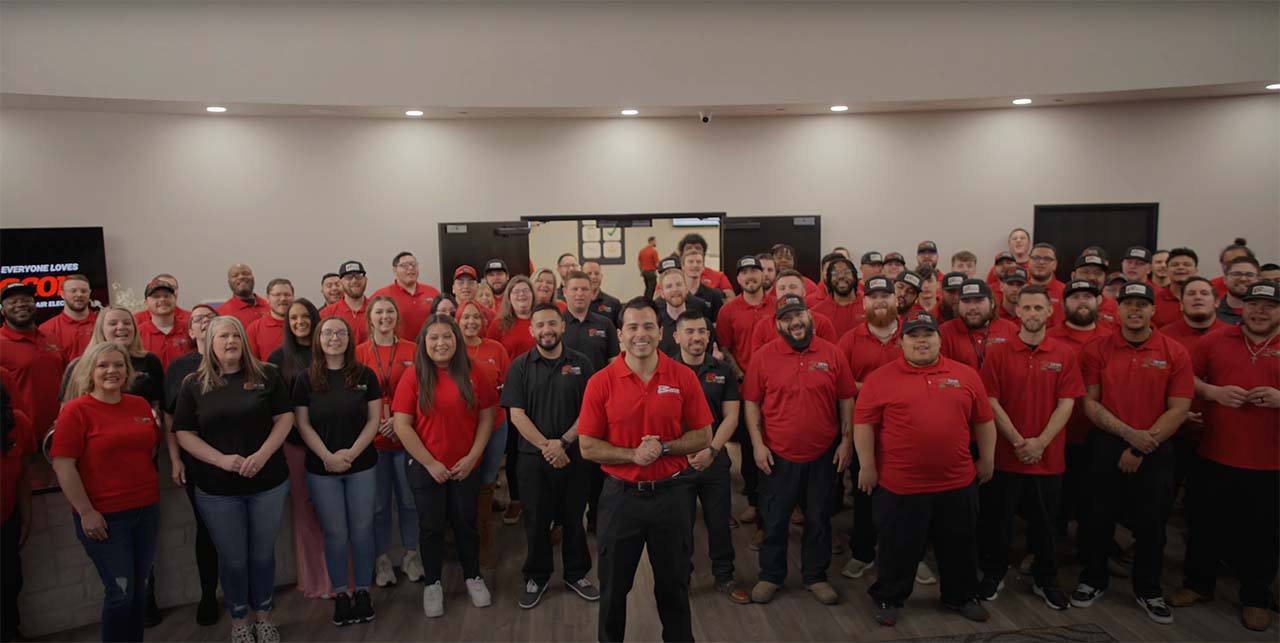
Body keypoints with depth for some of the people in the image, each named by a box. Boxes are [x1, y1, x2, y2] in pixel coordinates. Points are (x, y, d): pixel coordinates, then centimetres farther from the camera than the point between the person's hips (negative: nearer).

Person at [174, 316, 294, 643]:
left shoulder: (266, 375, -1)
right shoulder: (194, 385, -1)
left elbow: (285, 417, -2)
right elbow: (184, 433, -3)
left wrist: (263, 455, -15)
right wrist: (221, 459, -16)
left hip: (268, 481, 0)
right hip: (217, 488, 0)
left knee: (263, 554, 12)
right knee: (233, 558, 11)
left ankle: (263, 615, 31)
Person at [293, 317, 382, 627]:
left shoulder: (365, 375, -1)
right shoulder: (306, 380, 0)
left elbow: (374, 419, -2)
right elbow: (303, 424, -2)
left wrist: (352, 452, -13)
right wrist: (327, 456, -14)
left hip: (362, 466, 0)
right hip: (321, 469, 0)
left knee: (361, 531, 7)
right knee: (335, 535, 7)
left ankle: (363, 591, 22)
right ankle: (341, 595, 22)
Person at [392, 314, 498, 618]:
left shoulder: (475, 375, -5)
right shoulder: (413, 377, -9)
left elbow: (486, 418, -1)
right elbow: (402, 425, -10)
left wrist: (472, 457, -9)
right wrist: (430, 462, -12)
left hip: (466, 466, 1)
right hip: (426, 467, -1)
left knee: (465, 523, 15)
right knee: (431, 527, 12)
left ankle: (473, 577, 35)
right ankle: (432, 584, 31)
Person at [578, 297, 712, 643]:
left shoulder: (684, 377, -6)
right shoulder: (601, 382, -8)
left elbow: (703, 436, -1)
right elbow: (587, 447, -6)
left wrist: (663, 448, -16)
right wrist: (633, 455, -20)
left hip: (671, 493, 1)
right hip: (621, 495, 0)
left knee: (674, 582, 17)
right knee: (614, 584, 15)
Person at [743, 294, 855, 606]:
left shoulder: (832, 354, -2)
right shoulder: (763, 357, -5)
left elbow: (846, 400, 4)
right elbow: (751, 403, -2)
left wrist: (846, 441, 0)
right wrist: (757, 444, -7)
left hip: (823, 456, 1)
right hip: (778, 456, -1)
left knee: (818, 520, 14)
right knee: (775, 520, 11)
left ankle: (816, 577, 31)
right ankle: (770, 576, 28)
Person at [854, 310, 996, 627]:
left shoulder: (966, 375, 3)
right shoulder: (880, 378, -7)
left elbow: (983, 421, 11)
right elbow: (863, 423, -7)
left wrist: (986, 460, 11)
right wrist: (867, 466, -8)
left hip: (957, 483, 3)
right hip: (899, 484, -3)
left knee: (959, 546, 19)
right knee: (898, 547, 10)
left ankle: (961, 596, 40)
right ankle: (888, 599, 29)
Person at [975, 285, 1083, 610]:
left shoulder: (1065, 354, 1)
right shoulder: (998, 353, -2)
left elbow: (1067, 403, -4)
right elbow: (991, 402, -6)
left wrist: (1040, 442, -13)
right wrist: (1018, 441, -13)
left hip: (1048, 457, 1)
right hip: (1004, 455, -1)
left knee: (1045, 522, 14)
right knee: (997, 519, 9)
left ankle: (1045, 580, 32)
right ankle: (993, 574, 27)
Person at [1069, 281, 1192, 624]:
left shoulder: (1175, 353, -2)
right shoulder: (1096, 350, -3)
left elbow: (1178, 409, -5)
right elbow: (1089, 402, -4)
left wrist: (1142, 448, -10)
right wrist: (1129, 433, -14)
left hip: (1156, 452, 0)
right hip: (1106, 447, 0)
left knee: (1151, 523, 11)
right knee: (1097, 518, 9)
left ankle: (1148, 590, 30)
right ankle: (1093, 579, 28)